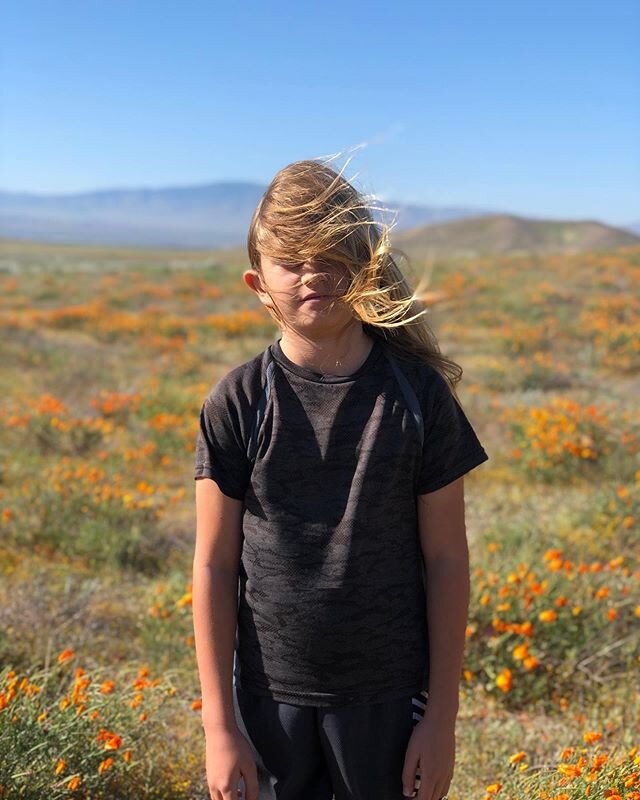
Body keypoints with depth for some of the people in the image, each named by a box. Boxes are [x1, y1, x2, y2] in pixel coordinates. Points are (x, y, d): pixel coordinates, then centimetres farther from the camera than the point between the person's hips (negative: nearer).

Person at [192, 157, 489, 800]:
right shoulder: (236, 405, -7)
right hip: (270, 694, 1)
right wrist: (220, 725, -2)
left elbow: (445, 559, -3)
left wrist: (442, 714, -1)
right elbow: (215, 567, -3)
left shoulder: (418, 393, -8)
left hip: (387, 696, 0)